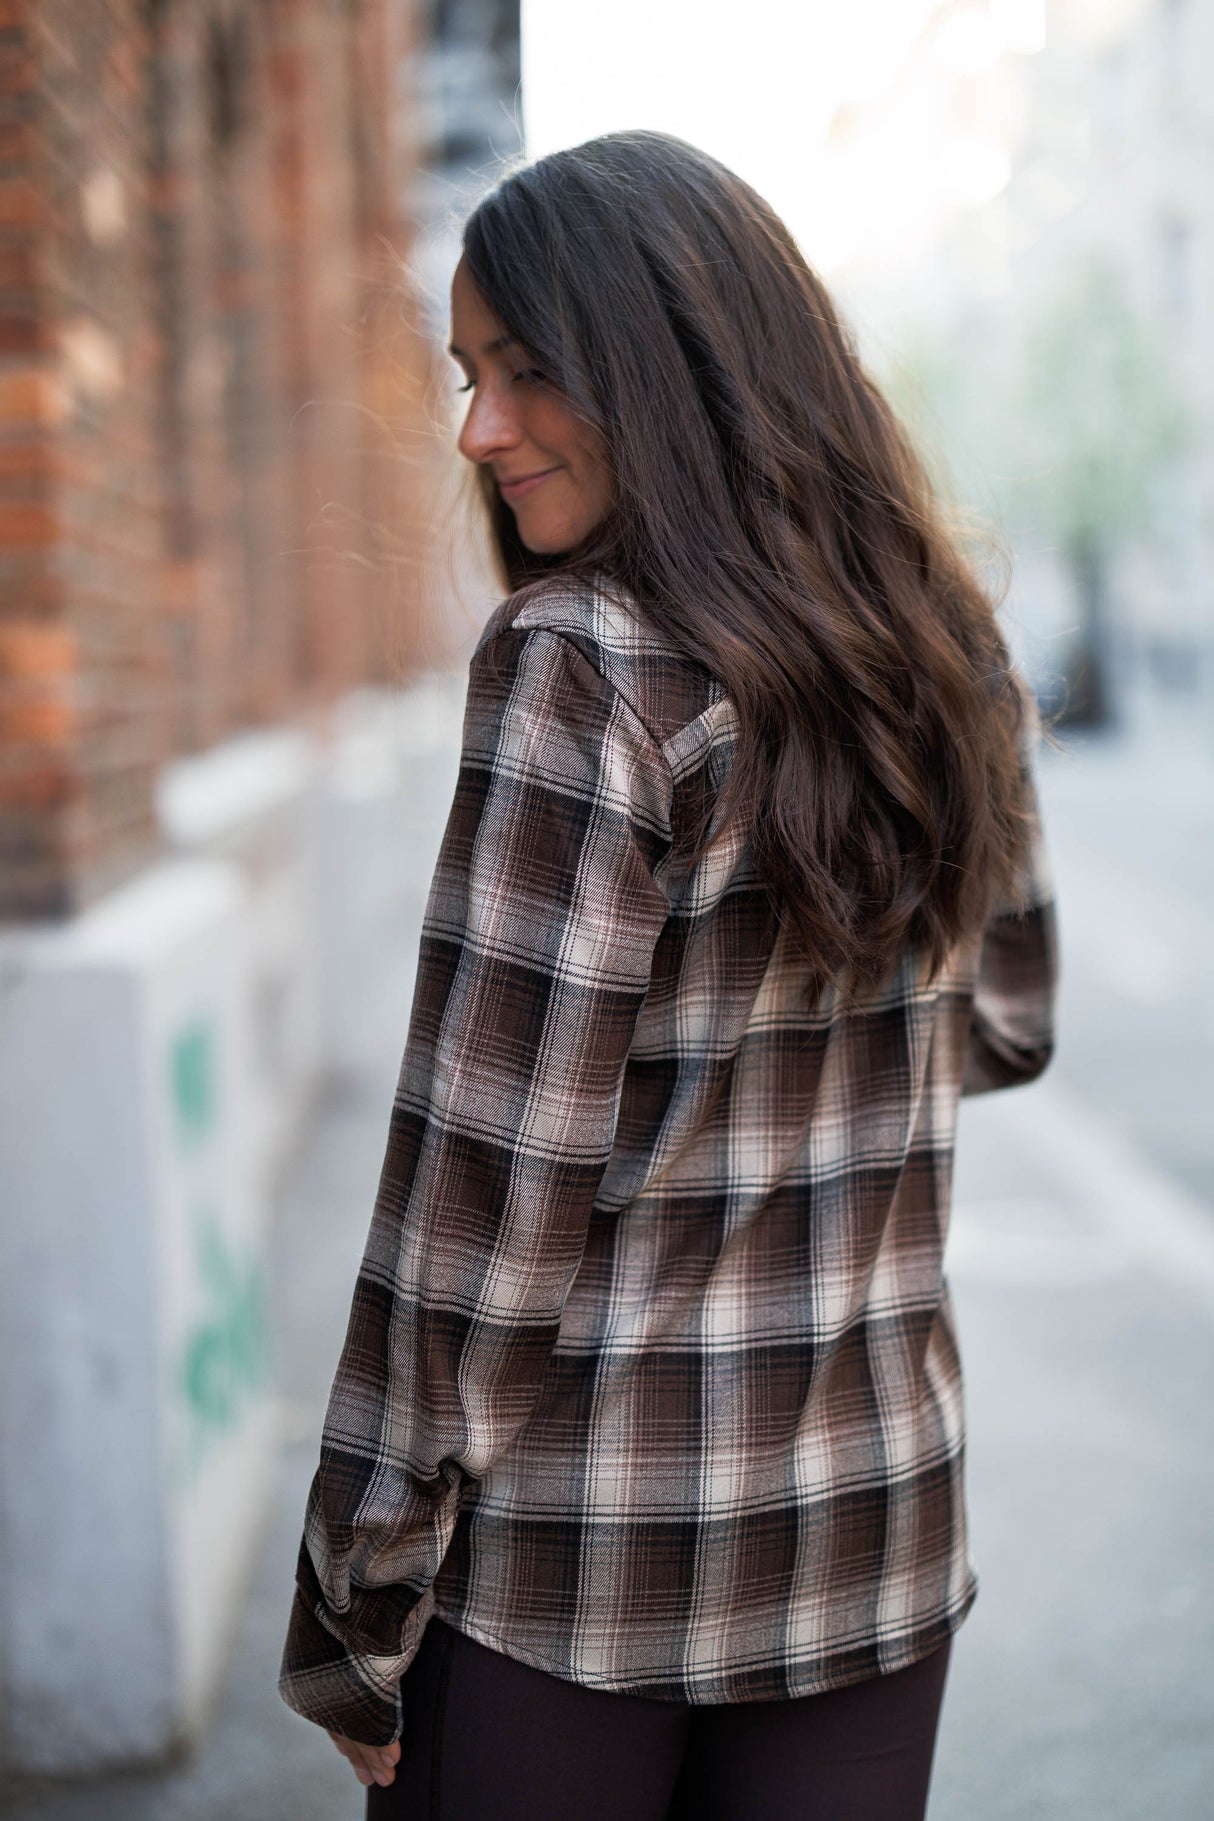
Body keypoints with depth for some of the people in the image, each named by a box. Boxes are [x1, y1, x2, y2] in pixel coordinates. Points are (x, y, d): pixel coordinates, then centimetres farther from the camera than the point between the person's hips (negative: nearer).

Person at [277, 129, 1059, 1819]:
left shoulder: (582, 667, -19)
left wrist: (354, 1613, -10)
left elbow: (495, 1183, -19)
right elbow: (1002, 1025, 13)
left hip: (569, 1550, -5)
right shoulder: (945, 648, 0)